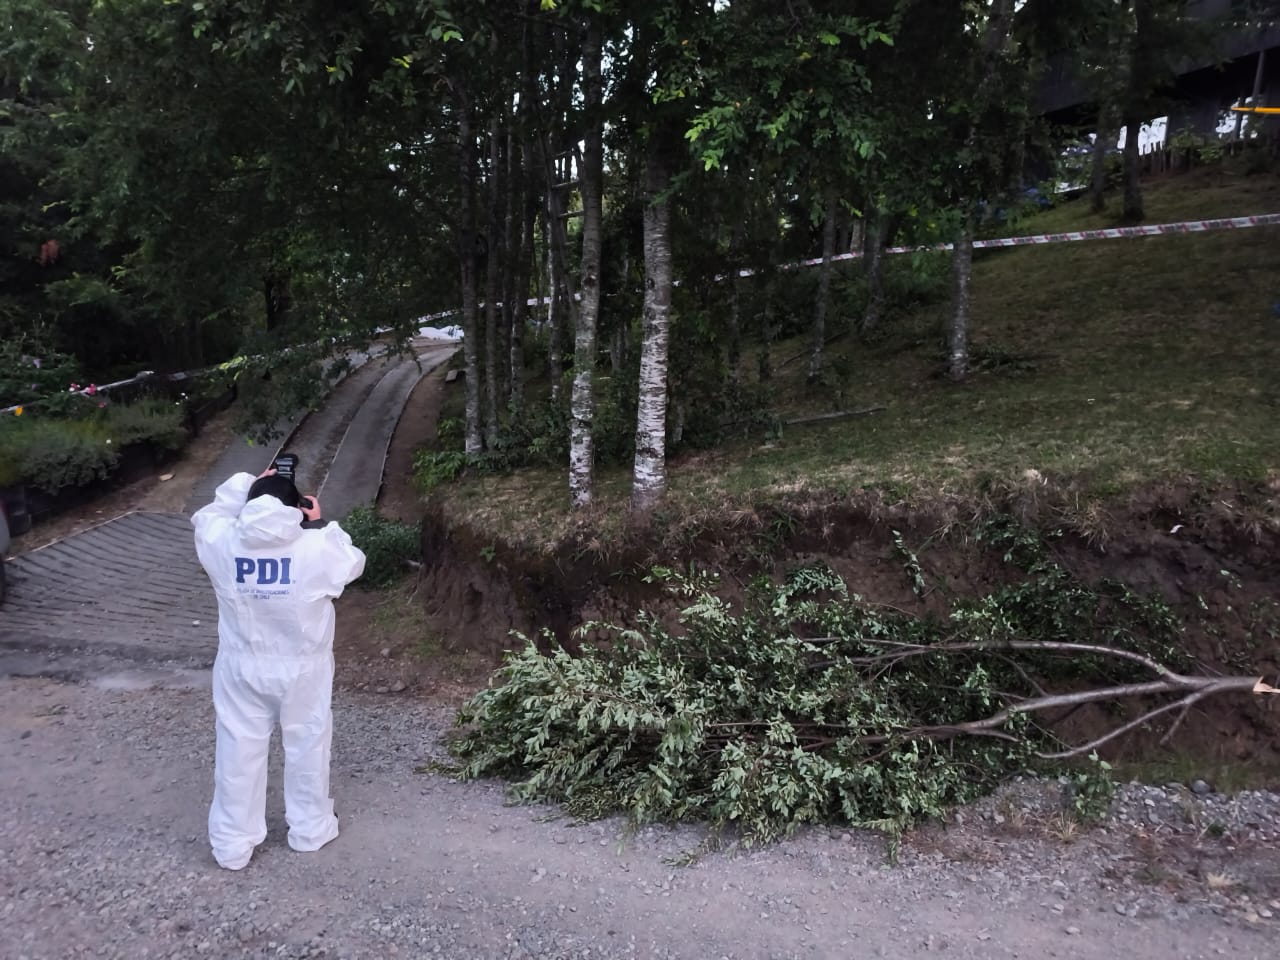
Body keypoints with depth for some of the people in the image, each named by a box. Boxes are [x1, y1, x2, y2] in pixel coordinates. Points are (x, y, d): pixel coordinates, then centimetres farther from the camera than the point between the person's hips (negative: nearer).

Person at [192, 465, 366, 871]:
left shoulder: (220, 542, -14)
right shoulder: (316, 547, -21)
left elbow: (206, 516, 10)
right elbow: (353, 564, 0)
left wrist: (246, 483, 9)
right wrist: (320, 525, 4)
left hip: (241, 669, 2)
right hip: (302, 670, -1)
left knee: (239, 752, 16)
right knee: (307, 748, 18)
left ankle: (232, 845, 28)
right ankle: (310, 830, 34)